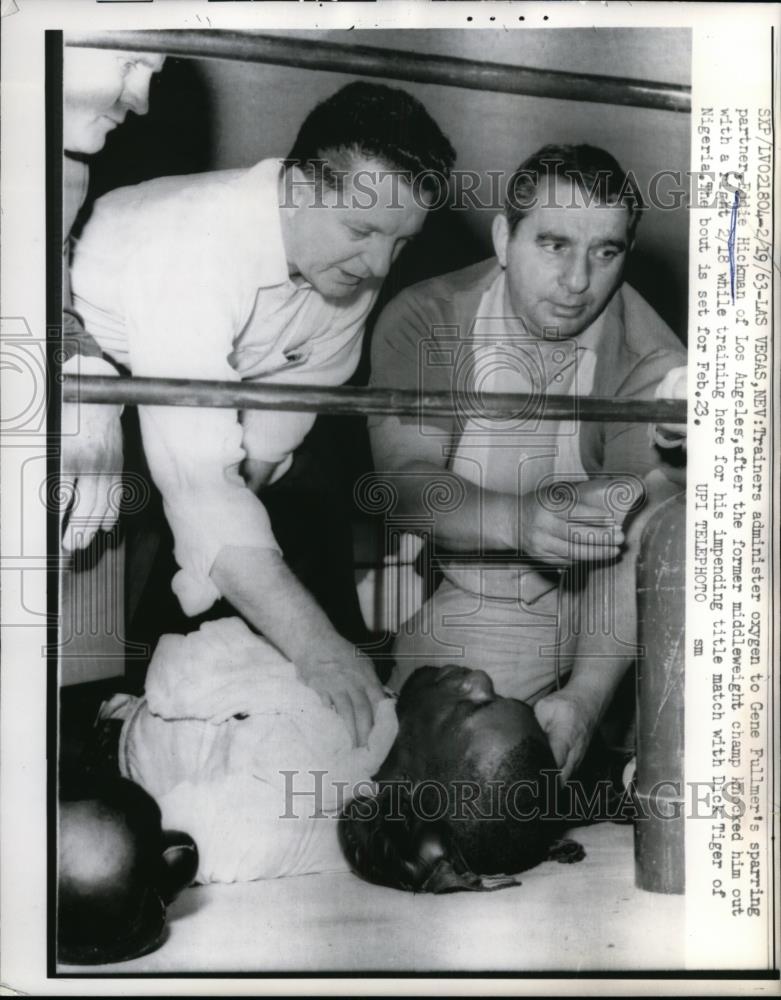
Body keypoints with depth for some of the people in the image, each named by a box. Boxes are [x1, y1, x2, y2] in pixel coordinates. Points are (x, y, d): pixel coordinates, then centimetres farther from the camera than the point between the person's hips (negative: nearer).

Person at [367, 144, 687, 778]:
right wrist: (517, 520, -36)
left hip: (569, 603, -1)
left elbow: (634, 551, -21)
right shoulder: (423, 321, -8)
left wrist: (586, 697, -33)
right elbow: (404, 481, -17)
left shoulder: (651, 366, -13)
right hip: (437, 580, 1)